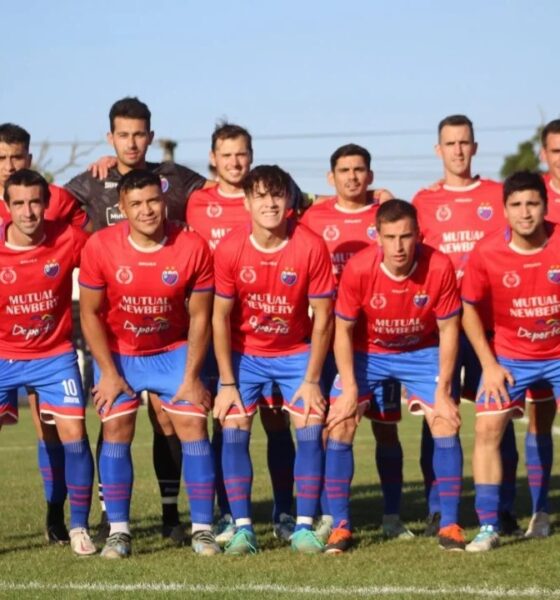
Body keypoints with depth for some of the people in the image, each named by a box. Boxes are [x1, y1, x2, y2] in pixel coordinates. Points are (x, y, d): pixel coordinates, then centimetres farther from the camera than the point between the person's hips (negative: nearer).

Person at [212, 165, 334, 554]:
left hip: (296, 352, 0)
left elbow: (322, 318, -12)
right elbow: (220, 318, -9)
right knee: (234, 430, -10)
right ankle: (242, 528, -5)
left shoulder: (311, 247, -19)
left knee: (311, 428, -10)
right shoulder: (230, 249, -17)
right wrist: (227, 383, -9)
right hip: (244, 353, 0)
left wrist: (311, 380, -12)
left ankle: (304, 527, -3)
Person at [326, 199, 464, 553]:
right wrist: (349, 388, -18)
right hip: (366, 353, 0)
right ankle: (341, 527, 0)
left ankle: (450, 525, 1)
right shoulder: (358, 269, -26)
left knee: (446, 426, -11)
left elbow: (448, 330, -14)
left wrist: (443, 390, -14)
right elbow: (343, 330, -14)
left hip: (422, 352, 0)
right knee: (340, 429, -11)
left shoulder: (439, 268, -25)